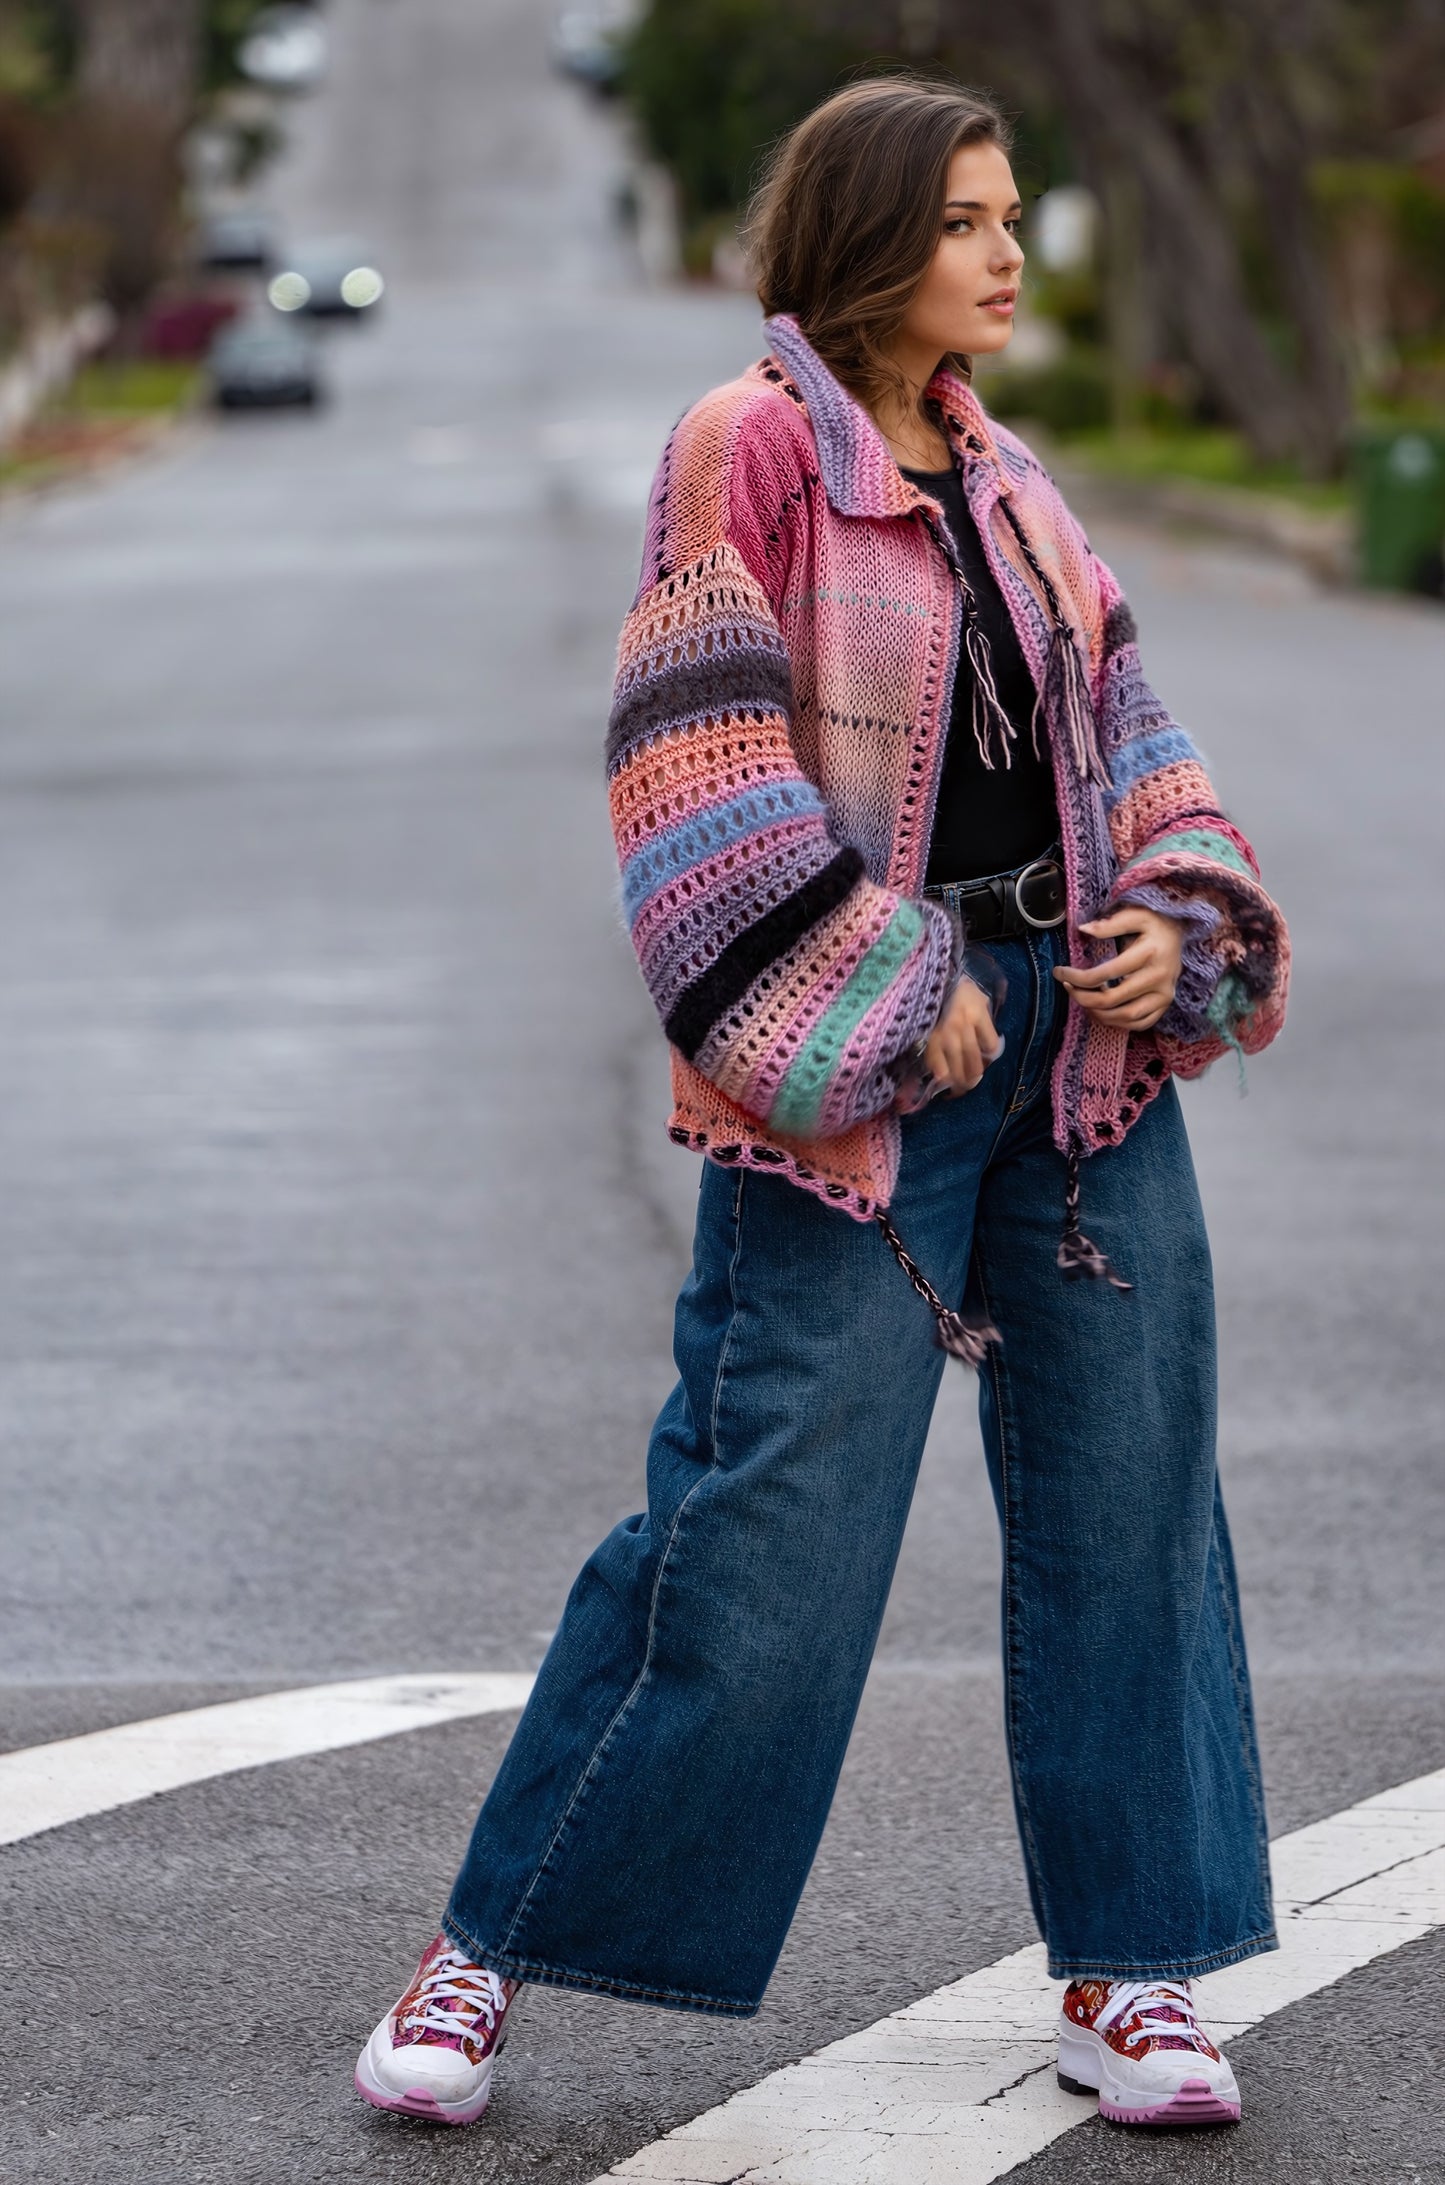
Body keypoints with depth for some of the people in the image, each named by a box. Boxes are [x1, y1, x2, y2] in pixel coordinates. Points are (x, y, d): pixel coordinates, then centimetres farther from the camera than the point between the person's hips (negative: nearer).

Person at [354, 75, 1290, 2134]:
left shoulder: (1004, 476, 14)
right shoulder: (752, 450, -7)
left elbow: (1120, 720, 18)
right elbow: (703, 764, -13)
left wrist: (1176, 916, 0)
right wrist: (894, 993, -16)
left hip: (1082, 1041, 7)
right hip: (855, 1076, -7)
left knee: (1126, 1502, 6)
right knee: (762, 1534, -7)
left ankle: (1122, 1975, 17)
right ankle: (486, 1950, 6)